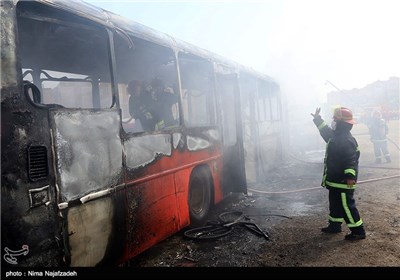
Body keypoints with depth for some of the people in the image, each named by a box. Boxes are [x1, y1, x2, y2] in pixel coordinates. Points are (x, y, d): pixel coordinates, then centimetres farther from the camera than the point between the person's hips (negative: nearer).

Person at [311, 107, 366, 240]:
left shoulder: (346, 140, -24)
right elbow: (327, 131, 28)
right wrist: (318, 119, 31)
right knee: (335, 204, 21)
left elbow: (350, 160, -30)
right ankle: (334, 226, 35)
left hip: (343, 182, -11)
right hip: (335, 181, 11)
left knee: (346, 206, 0)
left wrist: (350, 176, -34)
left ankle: (358, 231, 13)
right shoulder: (337, 135, 8)